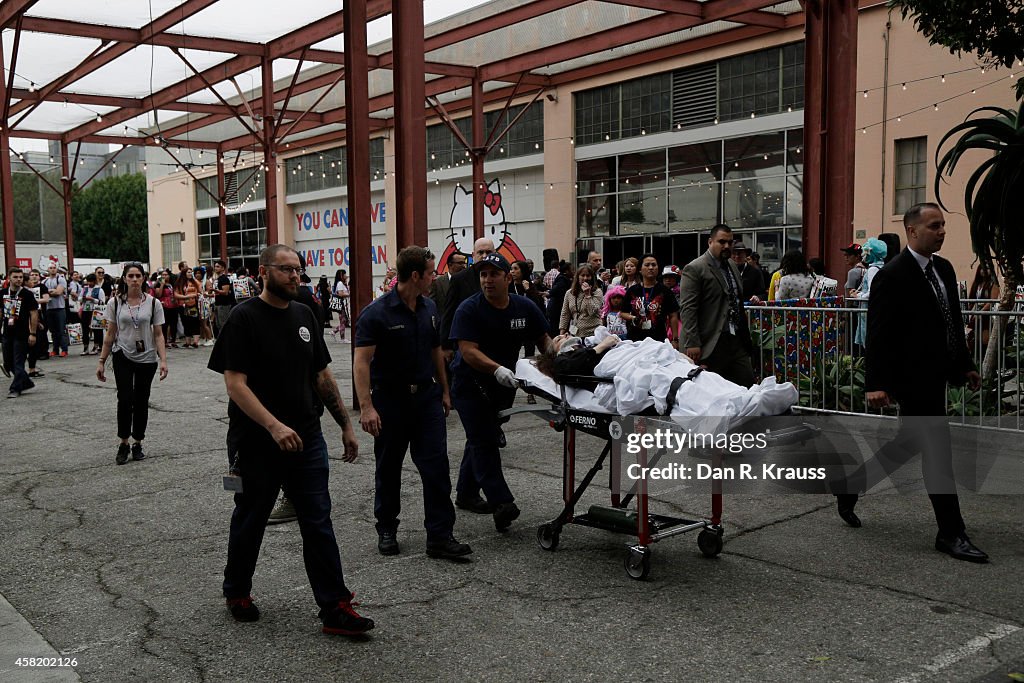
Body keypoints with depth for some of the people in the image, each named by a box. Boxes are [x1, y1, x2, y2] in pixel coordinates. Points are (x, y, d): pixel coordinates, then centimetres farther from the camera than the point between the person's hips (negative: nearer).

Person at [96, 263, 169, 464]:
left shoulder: (153, 303, -2)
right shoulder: (115, 302, -1)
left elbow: (158, 335, -2)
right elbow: (110, 334, 4)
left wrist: (163, 360, -12)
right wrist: (102, 361, 3)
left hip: (147, 359, 1)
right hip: (123, 357, -1)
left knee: (141, 402, 7)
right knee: (125, 399, -12)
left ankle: (137, 443, 21)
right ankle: (123, 444, 3)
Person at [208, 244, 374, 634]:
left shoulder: (304, 316, 8)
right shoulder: (244, 318, -11)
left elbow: (322, 375, 14)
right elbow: (235, 383, -18)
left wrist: (345, 425, 11)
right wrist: (274, 426, -29)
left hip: (306, 438, 5)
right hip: (257, 442, -5)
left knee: (319, 523, 3)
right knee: (250, 521, 13)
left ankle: (335, 608, 6)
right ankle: (237, 593, 34)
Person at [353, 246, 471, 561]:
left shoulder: (429, 309, 6)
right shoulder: (377, 314, -14)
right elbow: (361, 362, -18)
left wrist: (444, 390, 17)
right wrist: (366, 407, -25)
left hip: (426, 396, 5)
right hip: (390, 400, -4)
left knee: (437, 467, -3)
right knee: (388, 469, 10)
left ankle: (440, 537, 1)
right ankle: (386, 530, 27)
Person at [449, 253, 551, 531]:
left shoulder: (524, 307, -2)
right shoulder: (469, 309, -17)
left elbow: (544, 339, 3)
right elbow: (468, 351, -25)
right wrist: (497, 369, -41)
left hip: (502, 385, 6)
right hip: (470, 384, -6)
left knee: (480, 438, 18)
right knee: (484, 441, -13)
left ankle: (466, 493, 32)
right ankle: (501, 503, -19)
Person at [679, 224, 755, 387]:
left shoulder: (732, 265, 17)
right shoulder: (694, 269, -9)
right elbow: (688, 309, -14)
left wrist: (746, 335, 22)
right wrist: (692, 344, -19)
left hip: (737, 340, 8)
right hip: (712, 344, -8)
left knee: (748, 384, 3)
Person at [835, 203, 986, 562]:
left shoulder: (944, 268, 10)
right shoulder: (892, 276, -15)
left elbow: (954, 322, 17)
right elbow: (878, 334, -17)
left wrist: (965, 365, 15)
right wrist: (875, 384, -21)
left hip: (935, 376, 9)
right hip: (912, 379, -9)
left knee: (908, 443, 17)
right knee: (938, 452, -4)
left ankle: (850, 486, 33)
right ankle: (951, 533, 7)